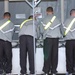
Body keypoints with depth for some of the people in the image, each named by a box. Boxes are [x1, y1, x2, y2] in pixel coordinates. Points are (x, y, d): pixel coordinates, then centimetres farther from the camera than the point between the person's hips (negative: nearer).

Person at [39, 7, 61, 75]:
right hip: (56, 38, 1)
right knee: (54, 55, 7)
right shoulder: (57, 19, 3)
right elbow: (59, 29, 3)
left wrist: (43, 35, 23)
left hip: (48, 38, -1)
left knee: (47, 55, 4)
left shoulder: (44, 20, 0)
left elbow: (41, 30, 3)